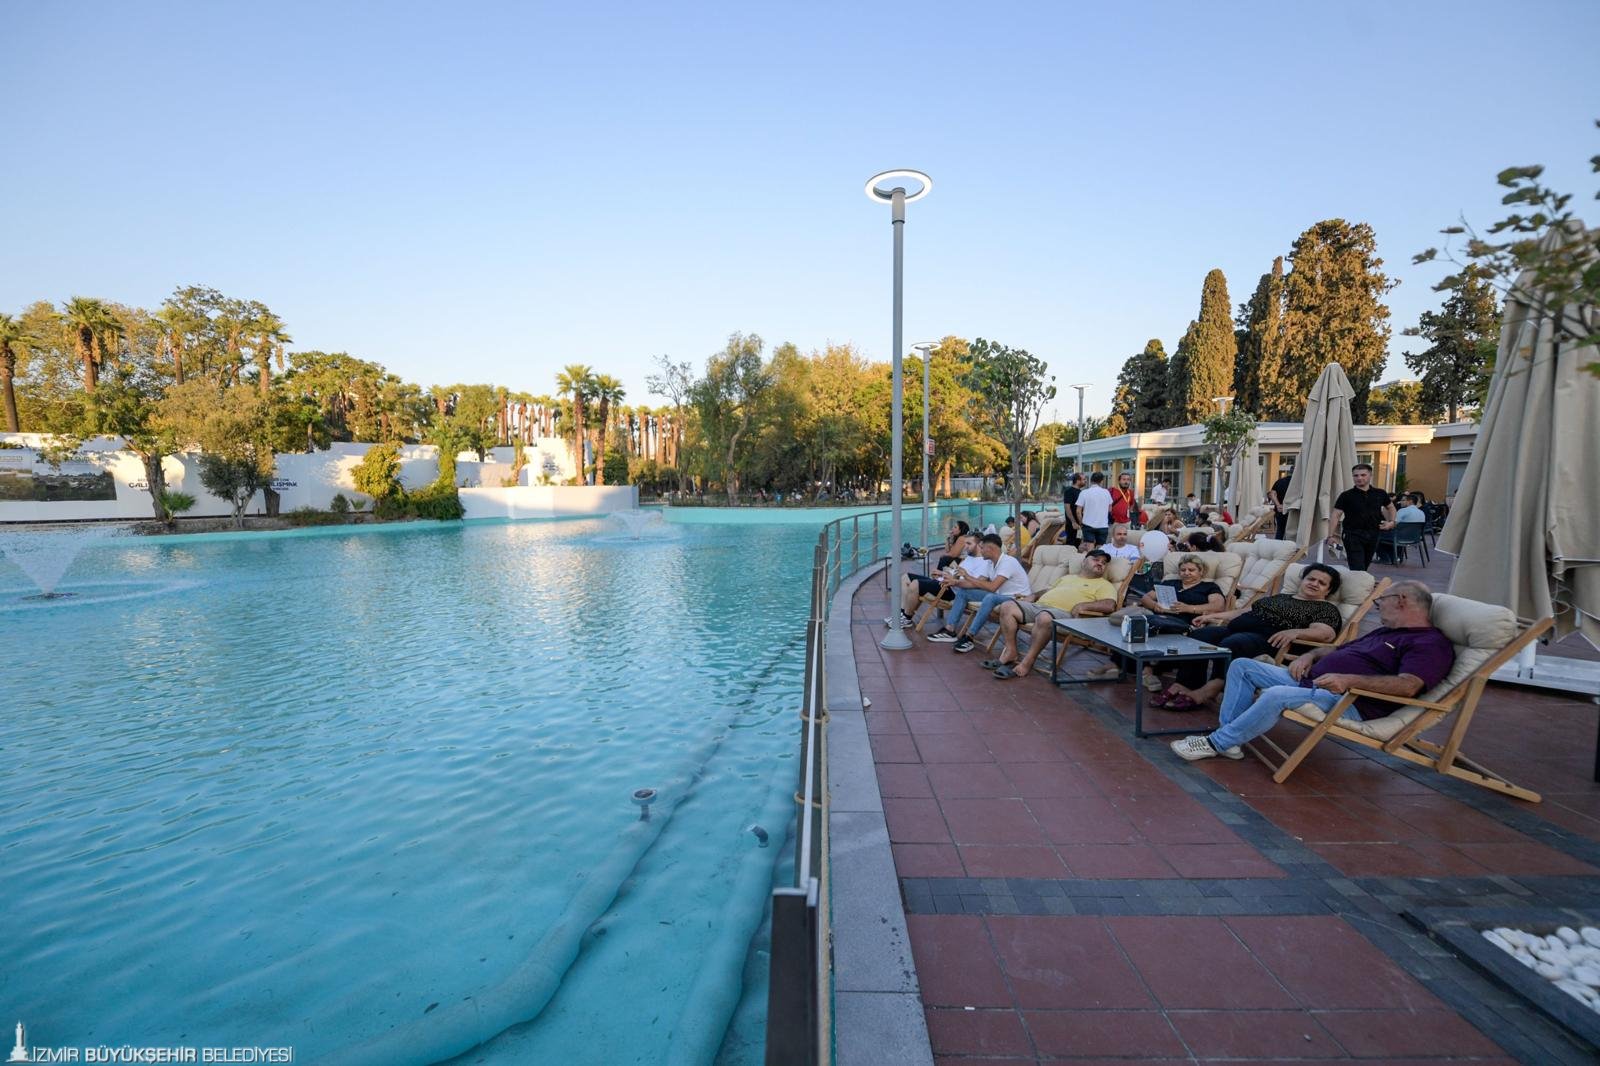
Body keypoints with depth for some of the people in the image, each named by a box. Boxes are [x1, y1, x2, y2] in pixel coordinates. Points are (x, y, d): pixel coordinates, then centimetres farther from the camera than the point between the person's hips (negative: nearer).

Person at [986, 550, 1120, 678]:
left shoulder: (1104, 585, 14)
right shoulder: (1067, 577, 34)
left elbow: (1110, 605, -3)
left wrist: (1082, 605, -15)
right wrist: (1033, 596, 16)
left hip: (1064, 613, -6)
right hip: (1038, 604, 6)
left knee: (1044, 618, -42)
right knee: (1007, 607, -17)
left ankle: (1027, 662, -28)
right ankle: (1010, 653, -14)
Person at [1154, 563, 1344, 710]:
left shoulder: (1327, 609, 12)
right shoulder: (1280, 597, 32)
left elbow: (1326, 633, -9)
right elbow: (1244, 610, 32)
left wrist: (1295, 632, -29)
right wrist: (1214, 616, 20)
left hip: (1269, 639, -6)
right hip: (1236, 629, 7)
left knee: (1231, 645, -40)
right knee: (1198, 635, -24)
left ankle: (1207, 691, -41)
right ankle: (1182, 686, -32)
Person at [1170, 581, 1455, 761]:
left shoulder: (1431, 644, -6)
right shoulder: (1386, 632, 27)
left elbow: (1408, 686, -24)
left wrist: (1349, 679, -32)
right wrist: (1311, 654, 11)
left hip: (1350, 702, -11)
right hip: (1311, 680, 11)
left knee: (1277, 695, -36)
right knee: (1242, 666, 1)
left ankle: (1217, 743, -23)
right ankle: (1226, 733, -8)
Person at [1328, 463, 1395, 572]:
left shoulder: (1380, 494, 7)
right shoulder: (1346, 495, -4)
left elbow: (1391, 507, 26)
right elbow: (1335, 515, -7)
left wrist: (1392, 522, 8)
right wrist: (1331, 535, -14)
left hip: (1373, 535, 4)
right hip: (1353, 535, -4)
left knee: (1365, 566, 14)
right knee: (1357, 569, -12)